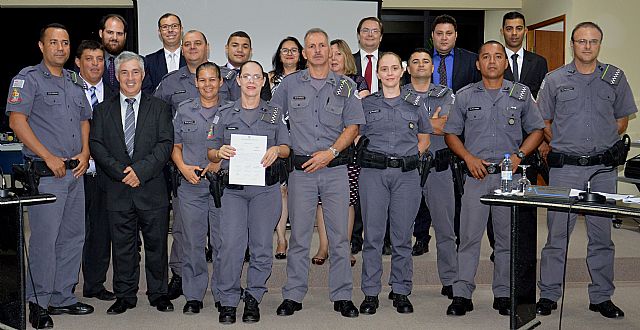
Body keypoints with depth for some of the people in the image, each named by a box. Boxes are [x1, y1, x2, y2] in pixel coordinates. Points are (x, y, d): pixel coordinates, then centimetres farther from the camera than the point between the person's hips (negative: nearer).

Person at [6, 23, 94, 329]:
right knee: (44, 238, -4)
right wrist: (49, 157, -16)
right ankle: (38, 303, 9)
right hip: (45, 173, -7)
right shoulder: (28, 77, -4)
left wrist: (84, 152, 3)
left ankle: (62, 297, 23)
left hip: (75, 172, 7)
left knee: (73, 236, 11)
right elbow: (16, 120, -12)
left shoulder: (75, 80, 16)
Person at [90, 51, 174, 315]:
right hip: (118, 190, 1)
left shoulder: (159, 108, 6)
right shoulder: (103, 110, 10)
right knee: (122, 246, 8)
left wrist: (140, 169, -15)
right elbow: (97, 145, 1)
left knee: (156, 244, 7)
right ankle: (125, 296, 20)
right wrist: (120, 171, -13)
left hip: (152, 188, -1)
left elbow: (166, 144, -4)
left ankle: (158, 294, 20)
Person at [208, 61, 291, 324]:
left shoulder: (274, 114, 14)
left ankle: (253, 298, 15)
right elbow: (211, 154, 12)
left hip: (266, 187, 1)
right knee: (230, 244, -9)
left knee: (262, 245, 1)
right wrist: (220, 152, -11)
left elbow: (287, 148, 9)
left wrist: (276, 149, -13)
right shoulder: (225, 114, 13)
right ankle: (228, 301, 4)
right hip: (233, 187, 0)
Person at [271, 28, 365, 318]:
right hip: (301, 168, 0)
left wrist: (330, 152, -9)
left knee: (339, 234, 3)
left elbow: (353, 126, 3)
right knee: (299, 235, 4)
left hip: (335, 167, 0)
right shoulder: (290, 84, 9)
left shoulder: (345, 85, 7)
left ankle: (342, 296, 13)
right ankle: (293, 295, 14)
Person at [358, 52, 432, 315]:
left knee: (402, 235, 4)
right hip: (373, 173, -1)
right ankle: (370, 293, 9)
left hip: (406, 173, 1)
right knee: (373, 234, 0)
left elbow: (424, 140, 19)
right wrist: (376, 157, -1)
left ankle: (401, 291, 16)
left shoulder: (414, 103, 13)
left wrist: (408, 156, 3)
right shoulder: (366, 104, 10)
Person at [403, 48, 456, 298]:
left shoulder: (445, 94, 9)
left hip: (438, 166, 0)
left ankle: (450, 280, 14)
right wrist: (432, 123, -7)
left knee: (445, 226, 3)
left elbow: (447, 127, -8)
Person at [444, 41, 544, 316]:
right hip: (476, 175, 0)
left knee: (508, 238, 6)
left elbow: (537, 130, 10)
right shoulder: (465, 96, 7)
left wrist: (518, 155, -5)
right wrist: (469, 157, -5)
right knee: (469, 236, -2)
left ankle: (504, 294, 17)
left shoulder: (521, 94, 7)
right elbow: (451, 133, 10)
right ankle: (462, 294, 4)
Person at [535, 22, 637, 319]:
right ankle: (548, 294, 13)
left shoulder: (615, 78, 7)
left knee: (602, 234, 8)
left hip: (602, 168, 2)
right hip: (564, 168, -1)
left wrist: (607, 143, 6)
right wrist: (561, 144, 5)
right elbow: (543, 122, 10)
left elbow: (623, 117, 16)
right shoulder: (555, 80, 3)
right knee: (557, 233, 2)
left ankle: (601, 297, 20)